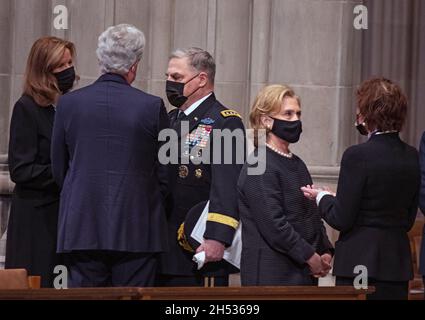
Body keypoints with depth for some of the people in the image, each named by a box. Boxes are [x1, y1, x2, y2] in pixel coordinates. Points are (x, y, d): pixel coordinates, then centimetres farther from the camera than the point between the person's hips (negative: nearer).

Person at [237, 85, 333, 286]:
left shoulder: (297, 165, 17)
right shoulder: (259, 168, -11)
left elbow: (312, 214, 20)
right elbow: (273, 224, -18)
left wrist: (325, 252, 4)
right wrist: (311, 257, -13)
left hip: (303, 275, 8)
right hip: (271, 275, -8)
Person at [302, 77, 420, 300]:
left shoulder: (358, 156, -14)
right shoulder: (411, 156, 5)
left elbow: (341, 220, -12)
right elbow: (408, 220, 13)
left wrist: (321, 197, 7)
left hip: (360, 261, -6)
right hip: (398, 262, 6)